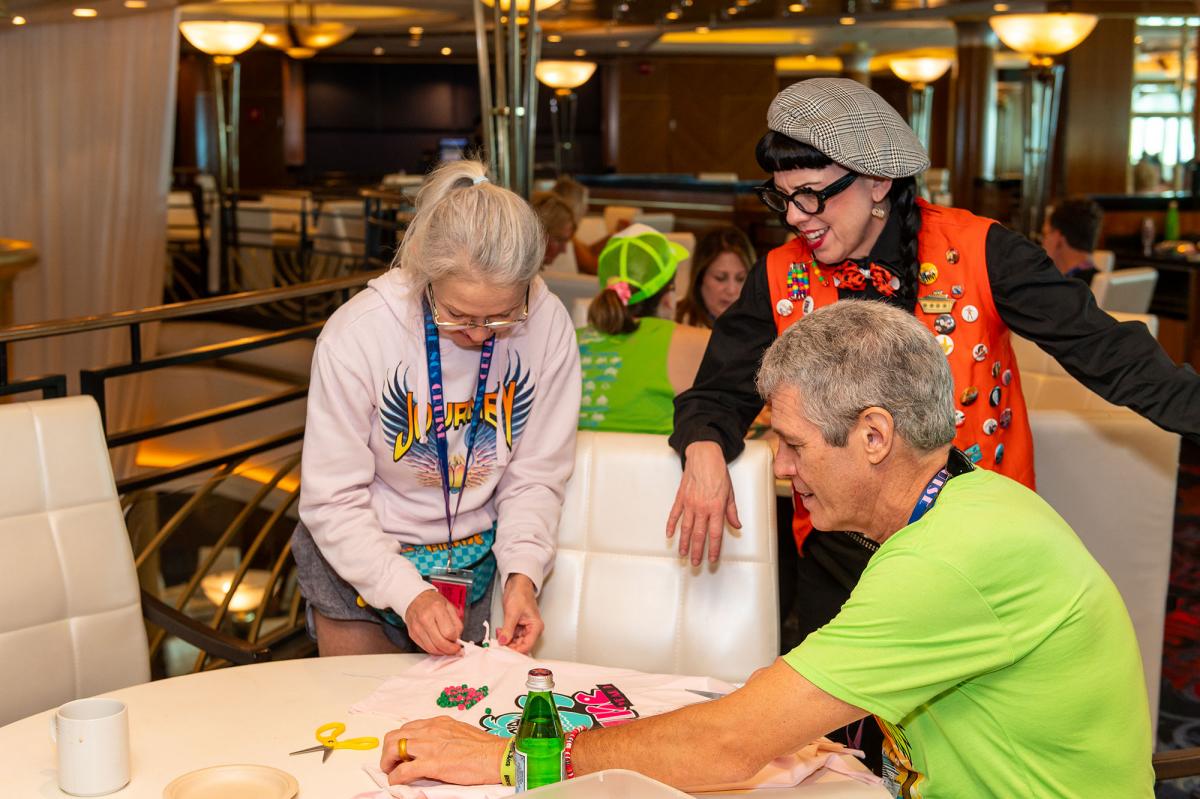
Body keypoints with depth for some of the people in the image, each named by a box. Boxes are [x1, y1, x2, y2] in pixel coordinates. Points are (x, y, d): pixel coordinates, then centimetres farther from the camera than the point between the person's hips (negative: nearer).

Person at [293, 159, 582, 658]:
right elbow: (333, 500, -20)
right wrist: (408, 593, -30)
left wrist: (522, 573, -22)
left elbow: (535, 477, -8)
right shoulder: (356, 334, -26)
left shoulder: (548, 326, -19)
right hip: (359, 559, -2)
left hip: (474, 557, 3)